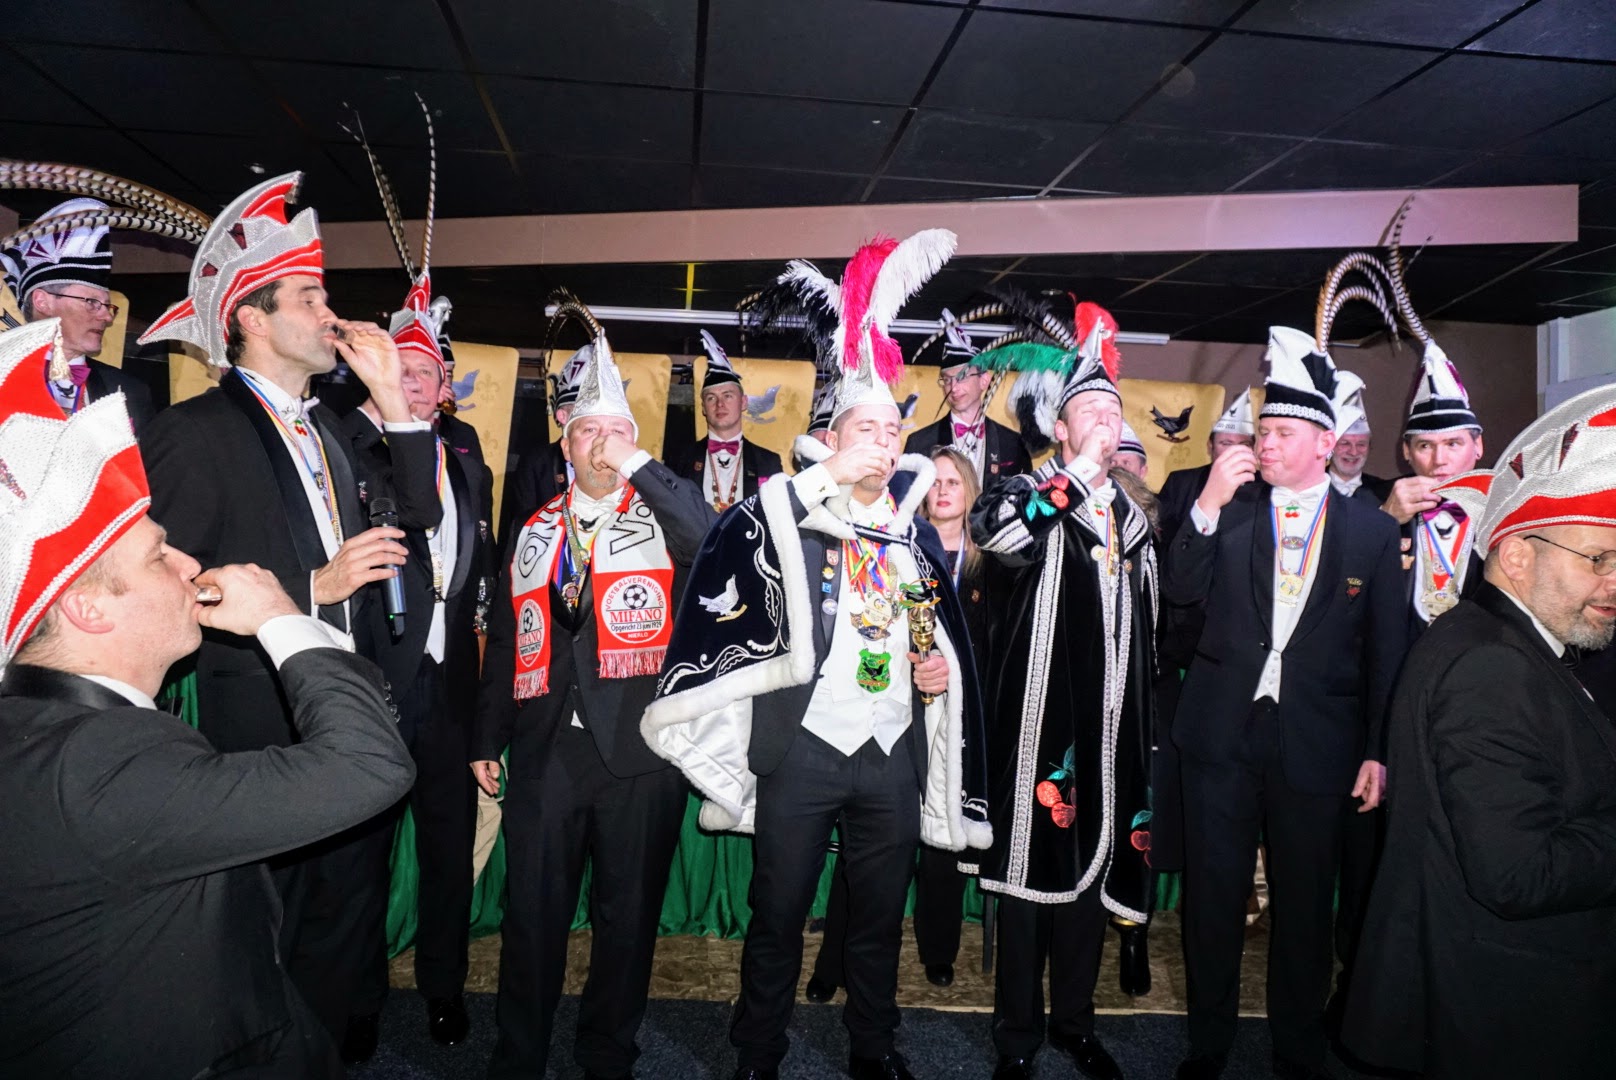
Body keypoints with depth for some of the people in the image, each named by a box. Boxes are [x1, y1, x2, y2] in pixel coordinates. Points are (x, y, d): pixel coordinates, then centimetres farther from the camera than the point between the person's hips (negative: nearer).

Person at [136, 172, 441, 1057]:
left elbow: (417, 516, 3)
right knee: (265, 930, 11)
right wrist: (313, 587, -21)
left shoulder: (328, 425, 12)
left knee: (344, 912, 20)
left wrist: (391, 398, -3)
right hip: (262, 724, -6)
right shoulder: (192, 431, -11)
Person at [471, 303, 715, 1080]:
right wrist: (487, 738, 14)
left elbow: (711, 539, -21)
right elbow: (505, 640, 15)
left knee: (629, 913, 11)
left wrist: (637, 466, -20)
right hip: (546, 748, 3)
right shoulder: (534, 533, 12)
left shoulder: (658, 520, 3)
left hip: (640, 750, -2)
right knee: (532, 910, 10)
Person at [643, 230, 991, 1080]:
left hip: (895, 751, 5)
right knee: (778, 913, 7)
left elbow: (943, 633, 21)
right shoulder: (792, 515, -2)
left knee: (879, 916, 16)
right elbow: (728, 537, -20)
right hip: (803, 745, -4)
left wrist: (943, 668, 3)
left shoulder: (917, 538, 12)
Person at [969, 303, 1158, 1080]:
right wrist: (1082, 467, -22)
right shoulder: (1032, 496, -2)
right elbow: (991, 529, -29)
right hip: (1043, 712, -5)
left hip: (1113, 722, 6)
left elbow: (1146, 624, 19)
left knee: (1096, 863, 13)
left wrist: (1144, 718, 16)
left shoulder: (1131, 516, 15)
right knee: (1032, 863, 1)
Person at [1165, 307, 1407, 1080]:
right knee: (1212, 894, 10)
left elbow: (1385, 649, 2)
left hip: (1317, 742, 0)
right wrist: (1207, 506, -14)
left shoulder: (1371, 530, 2)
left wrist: (1378, 750, -1)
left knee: (1304, 901, 12)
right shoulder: (1228, 510, 3)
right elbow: (1180, 590, -5)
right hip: (1222, 733, 1)